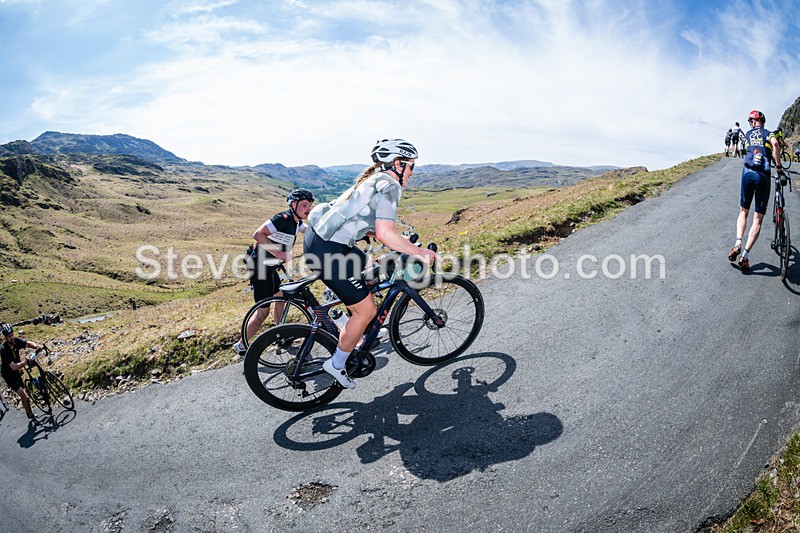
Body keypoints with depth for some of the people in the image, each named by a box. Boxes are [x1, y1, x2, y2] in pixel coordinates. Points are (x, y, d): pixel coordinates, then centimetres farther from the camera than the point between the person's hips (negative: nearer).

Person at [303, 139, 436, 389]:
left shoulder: (373, 179, 18)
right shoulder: (389, 185, -12)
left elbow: (373, 229, 23)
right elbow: (385, 234, -23)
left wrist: (405, 245, 24)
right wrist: (419, 252, -12)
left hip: (319, 235, 10)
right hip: (327, 250, -10)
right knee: (366, 311, 0)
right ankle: (336, 365, 16)